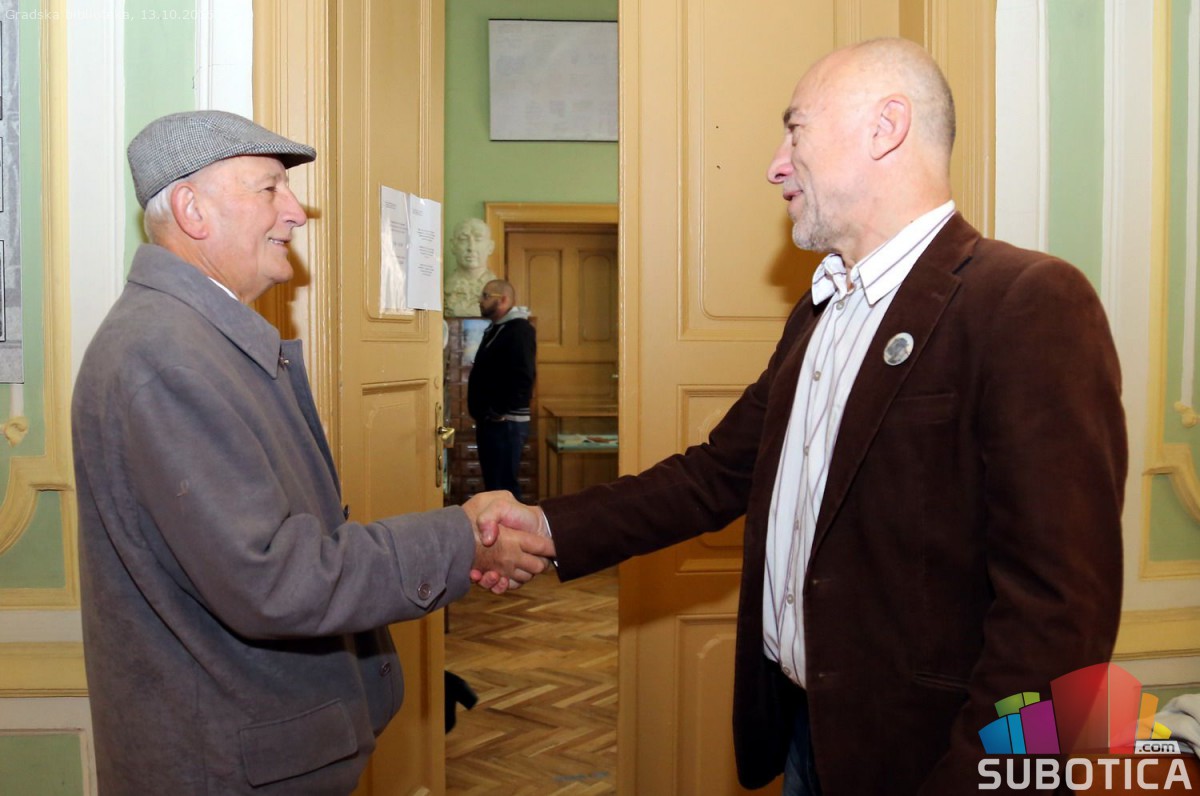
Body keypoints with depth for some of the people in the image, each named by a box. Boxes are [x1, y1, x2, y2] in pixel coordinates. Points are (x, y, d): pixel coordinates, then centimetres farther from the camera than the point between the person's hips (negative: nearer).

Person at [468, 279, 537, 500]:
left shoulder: (519, 330, -12)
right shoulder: (495, 330, 19)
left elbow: (523, 377, -23)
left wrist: (499, 412, -21)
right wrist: (484, 414, 15)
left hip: (505, 422, -10)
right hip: (490, 421, 10)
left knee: (504, 487, -8)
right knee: (493, 484, 14)